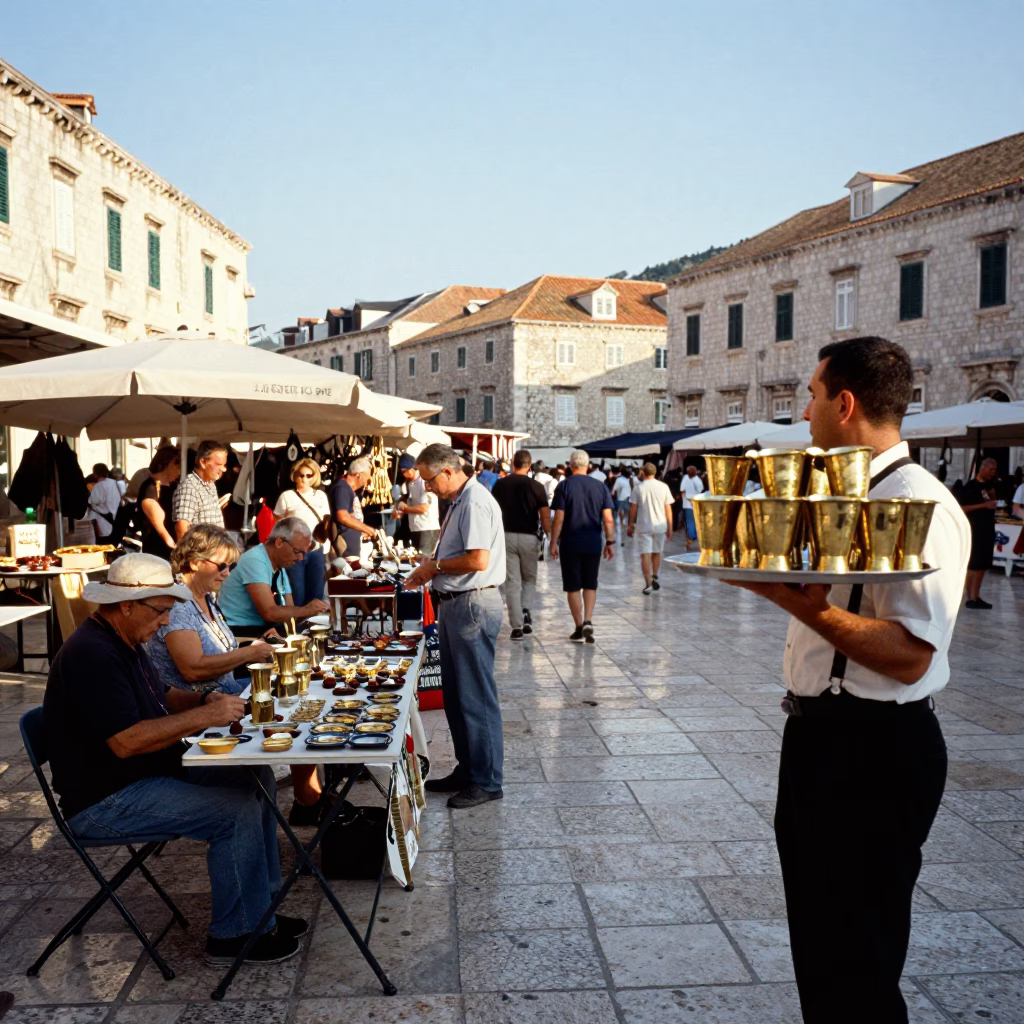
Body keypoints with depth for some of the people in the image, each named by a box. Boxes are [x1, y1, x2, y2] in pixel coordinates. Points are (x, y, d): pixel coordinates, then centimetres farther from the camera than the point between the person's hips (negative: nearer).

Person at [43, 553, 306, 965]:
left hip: (150, 772, 11)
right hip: (105, 800, -11)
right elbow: (126, 742, -30)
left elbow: (160, 697, 20)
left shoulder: (123, 642, 10)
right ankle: (234, 935, -3)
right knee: (239, 812, -21)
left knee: (258, 777, 5)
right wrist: (204, 717, -25)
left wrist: (205, 699, 1)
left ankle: (259, 906, 14)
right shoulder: (92, 655, -24)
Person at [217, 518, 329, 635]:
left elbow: (289, 610, 7)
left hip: (264, 630, 8)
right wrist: (306, 610, -16)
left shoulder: (280, 566, 10)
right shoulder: (255, 561, -16)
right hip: (240, 633, -8)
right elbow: (269, 613, -23)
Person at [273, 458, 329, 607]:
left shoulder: (321, 495, 8)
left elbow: (327, 521, 16)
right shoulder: (286, 496, -3)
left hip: (316, 550, 4)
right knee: (297, 595, -1)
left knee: (316, 595, 8)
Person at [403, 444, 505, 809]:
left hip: (473, 605, -11)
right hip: (454, 604, 11)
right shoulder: (459, 502, 15)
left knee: (476, 697, -2)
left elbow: (478, 560, -25)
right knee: (455, 694, 17)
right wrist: (430, 569, 8)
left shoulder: (475, 502, -17)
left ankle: (487, 781, 8)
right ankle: (467, 769, 29)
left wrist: (435, 566, -12)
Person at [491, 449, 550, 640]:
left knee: (512, 582, 4)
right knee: (529, 579, 19)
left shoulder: (500, 484, 2)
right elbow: (545, 518, -5)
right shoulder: (536, 486, -4)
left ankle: (517, 626, 0)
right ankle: (525, 610, -4)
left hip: (506, 536, 1)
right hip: (529, 537, -1)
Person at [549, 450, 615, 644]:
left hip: (570, 543, -2)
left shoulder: (564, 486, -6)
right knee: (590, 584, 16)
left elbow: (558, 518, -10)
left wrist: (553, 542, -2)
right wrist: (610, 542, 6)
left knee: (573, 586, 7)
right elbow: (608, 519, -2)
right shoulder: (600, 486, 1)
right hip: (593, 543, 3)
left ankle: (579, 628, 8)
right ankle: (587, 621, 0)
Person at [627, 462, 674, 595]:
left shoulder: (639, 488, -4)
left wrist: (631, 525, 10)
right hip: (660, 525, 2)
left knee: (645, 554, -1)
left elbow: (633, 509, -2)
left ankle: (648, 583, -7)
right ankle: (654, 577, 13)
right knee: (656, 553, 20)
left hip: (644, 526, -2)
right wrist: (670, 528, 9)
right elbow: (668, 509, 1)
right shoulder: (663, 487, 0)